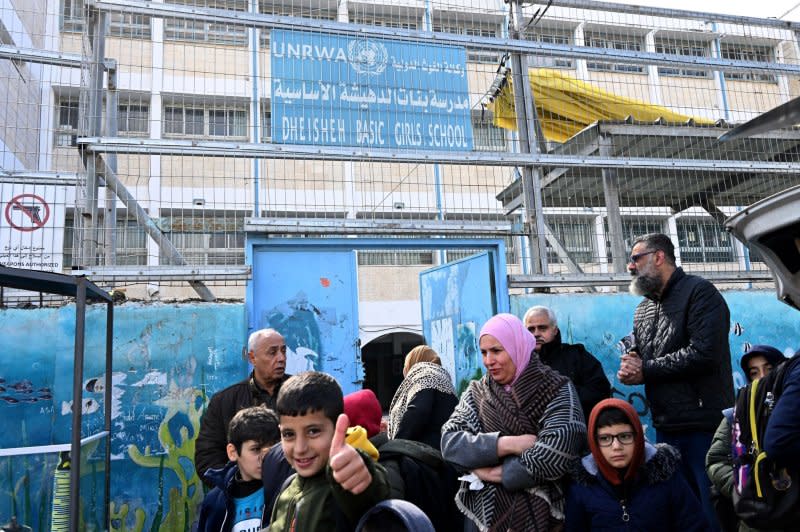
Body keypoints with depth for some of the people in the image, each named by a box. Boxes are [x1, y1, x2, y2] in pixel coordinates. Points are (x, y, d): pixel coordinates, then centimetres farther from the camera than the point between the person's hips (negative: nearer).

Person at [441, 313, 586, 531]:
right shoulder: (476, 392, 3)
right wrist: (508, 444, -21)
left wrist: (493, 474, -15)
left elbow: (556, 454, -21)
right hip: (480, 510, 3)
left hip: (537, 514, -3)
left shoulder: (557, 390, -8)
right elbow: (450, 443, -9)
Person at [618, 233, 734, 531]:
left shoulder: (698, 292, -8)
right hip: (666, 428, 8)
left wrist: (645, 369, -12)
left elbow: (703, 353, -21)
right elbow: (639, 361, 20)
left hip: (705, 425, -7)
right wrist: (629, 370, -5)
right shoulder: (643, 309, 15)